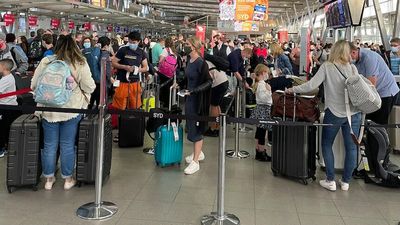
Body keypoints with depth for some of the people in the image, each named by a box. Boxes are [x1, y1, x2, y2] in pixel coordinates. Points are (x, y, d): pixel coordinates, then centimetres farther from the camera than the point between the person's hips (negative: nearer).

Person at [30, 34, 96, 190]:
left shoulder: (46, 61, -4)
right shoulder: (80, 63, -8)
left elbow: (34, 85, 3)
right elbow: (89, 87, -7)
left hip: (48, 110, 1)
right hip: (71, 110, -1)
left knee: (49, 145, 12)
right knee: (67, 145, 10)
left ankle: (49, 179, 24)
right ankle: (68, 179, 21)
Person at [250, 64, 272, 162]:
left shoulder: (258, 83, 11)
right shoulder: (262, 84, -18)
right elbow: (263, 98, -25)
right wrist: (268, 90, -31)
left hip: (260, 108, 11)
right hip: (264, 109, -11)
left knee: (259, 131, 15)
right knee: (262, 132, -5)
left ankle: (258, 150, 24)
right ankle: (262, 154, 1)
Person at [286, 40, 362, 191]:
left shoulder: (327, 67, -5)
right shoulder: (353, 68, 2)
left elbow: (311, 85, -13)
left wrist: (292, 89, -4)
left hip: (334, 112, -2)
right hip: (353, 113, 2)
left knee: (327, 145, 14)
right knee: (351, 147, 12)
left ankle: (330, 181, 14)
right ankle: (346, 181, 19)